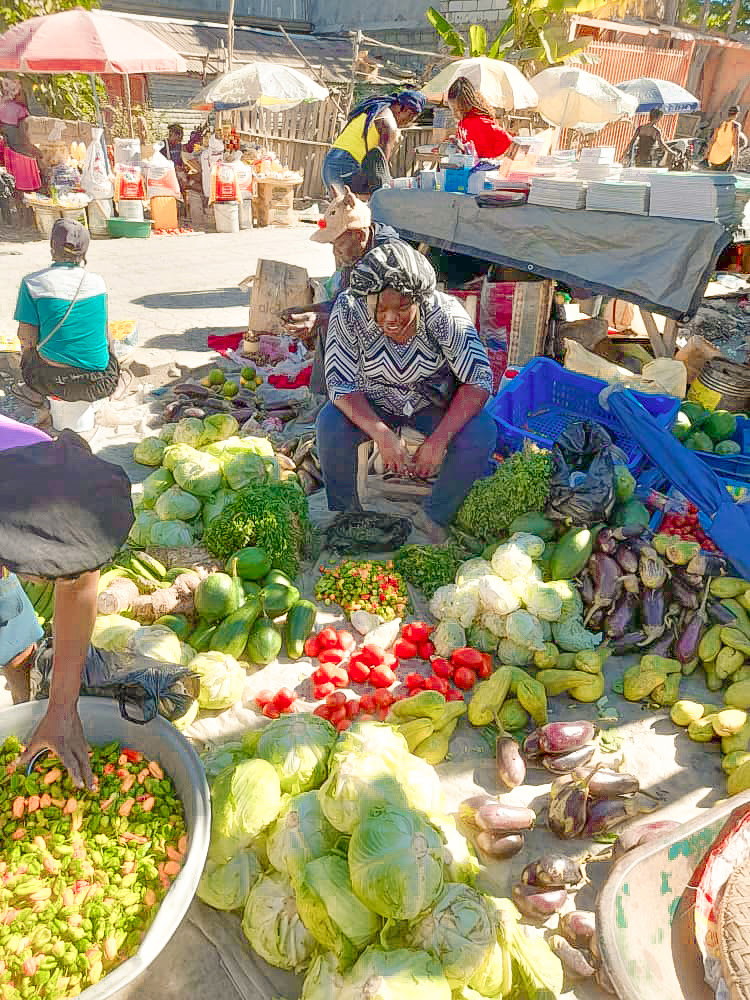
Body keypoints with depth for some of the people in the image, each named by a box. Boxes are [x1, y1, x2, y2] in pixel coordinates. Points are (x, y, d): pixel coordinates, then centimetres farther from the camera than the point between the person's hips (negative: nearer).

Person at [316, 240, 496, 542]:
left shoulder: (444, 312, -27)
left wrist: (438, 440, -36)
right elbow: (341, 384, -23)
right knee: (329, 424, -28)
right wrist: (383, 435, -37)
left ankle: (433, 518, -4)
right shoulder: (349, 309, -26)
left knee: (482, 432, -27)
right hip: (372, 403, 0)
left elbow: (479, 381, -25)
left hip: (434, 403, 0)